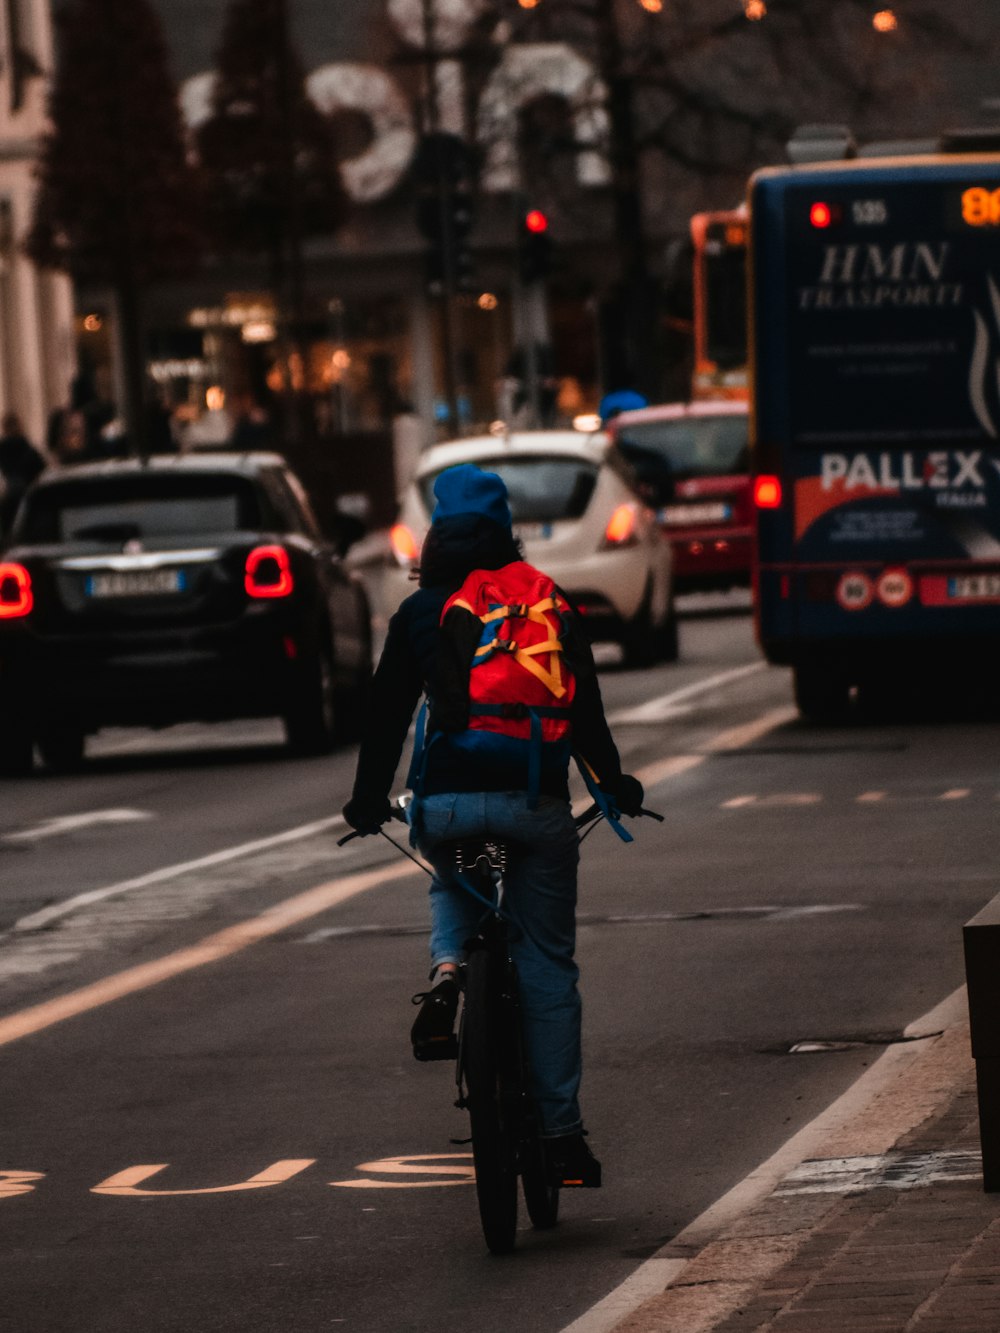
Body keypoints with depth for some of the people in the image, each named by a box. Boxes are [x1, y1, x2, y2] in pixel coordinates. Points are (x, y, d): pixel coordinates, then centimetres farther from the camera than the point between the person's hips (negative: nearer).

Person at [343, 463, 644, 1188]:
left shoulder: (417, 613, 5)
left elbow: (387, 715, 6)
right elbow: (586, 712, 7)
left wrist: (369, 802, 17)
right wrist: (616, 785, 21)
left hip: (447, 804, 1)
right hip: (538, 802, 0)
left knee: (451, 885, 35)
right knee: (548, 966, 8)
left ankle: (447, 968, 2)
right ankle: (562, 1134, 5)